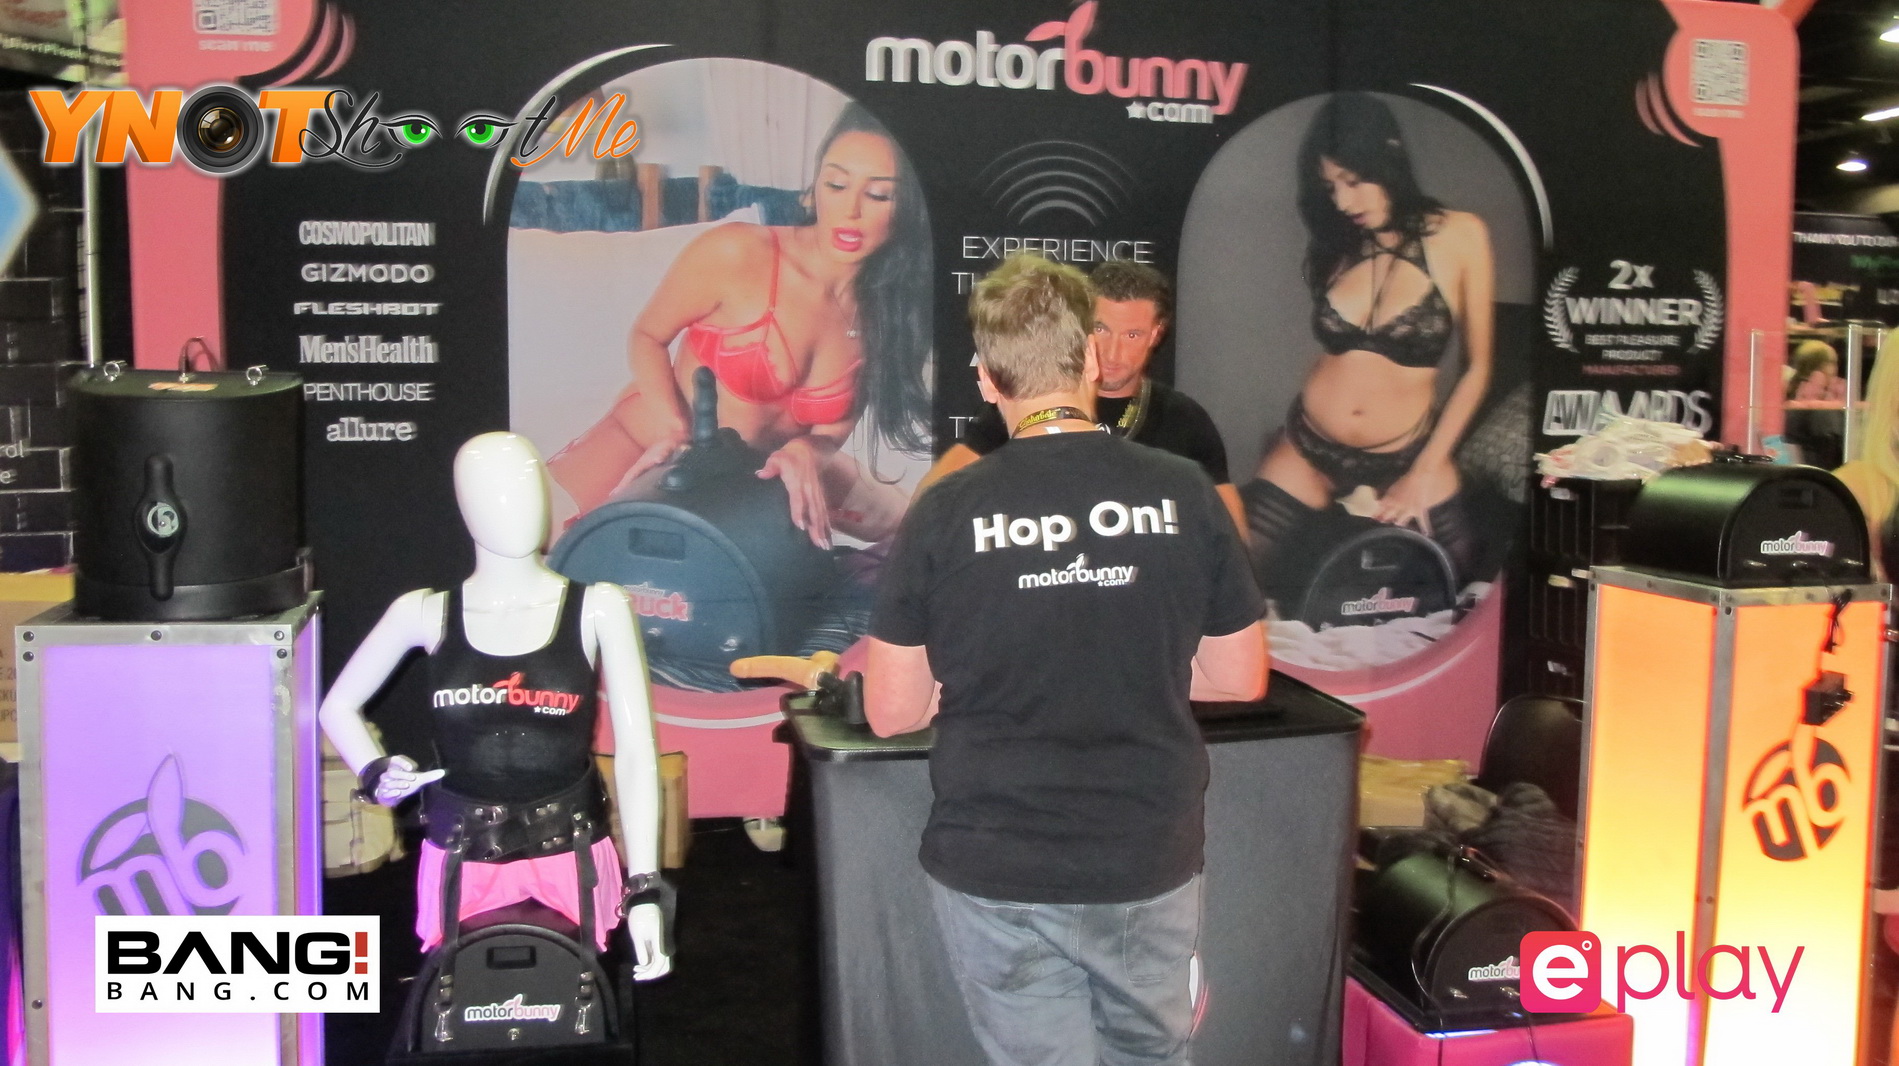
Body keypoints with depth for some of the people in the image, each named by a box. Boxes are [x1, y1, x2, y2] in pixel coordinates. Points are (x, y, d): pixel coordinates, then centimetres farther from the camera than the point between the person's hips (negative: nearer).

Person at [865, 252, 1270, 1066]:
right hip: (1151, 865, 2)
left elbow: (891, 711, -6)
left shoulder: (944, 513, -12)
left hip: (995, 870, -2)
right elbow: (1241, 679, 3)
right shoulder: (1184, 494, -7)